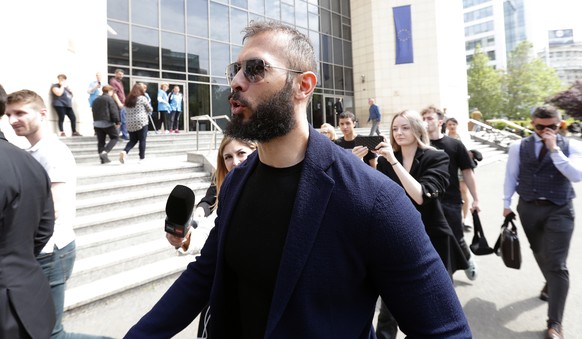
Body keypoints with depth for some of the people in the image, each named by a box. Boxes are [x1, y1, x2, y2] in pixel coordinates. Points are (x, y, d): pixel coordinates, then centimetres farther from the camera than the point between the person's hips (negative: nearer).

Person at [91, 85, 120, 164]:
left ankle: (103, 158, 7)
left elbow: (93, 111, 20)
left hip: (97, 123, 7)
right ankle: (105, 152, -12)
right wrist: (117, 122, -9)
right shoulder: (109, 99, -4)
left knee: (100, 141, 8)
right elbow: (114, 111, -12)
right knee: (115, 137, 5)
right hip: (107, 122, -7)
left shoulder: (96, 100, 19)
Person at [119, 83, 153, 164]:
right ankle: (142, 158, 6)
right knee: (142, 140, 3)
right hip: (141, 122, -5)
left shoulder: (128, 100, 14)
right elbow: (150, 109, 4)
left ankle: (124, 151, -10)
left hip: (130, 124, 5)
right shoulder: (142, 98, -3)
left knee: (133, 140, 14)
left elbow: (127, 111, 20)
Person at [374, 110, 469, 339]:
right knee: (388, 308, 0)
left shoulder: (436, 158, -7)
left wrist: (394, 161, -26)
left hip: (430, 241, -1)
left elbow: (421, 196, -24)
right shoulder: (385, 161, 3)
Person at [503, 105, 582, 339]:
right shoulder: (518, 147, 0)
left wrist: (554, 149, -20)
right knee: (540, 253, 21)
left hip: (559, 211, -2)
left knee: (557, 265, -4)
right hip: (528, 208, 2)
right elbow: (511, 176, 6)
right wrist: (507, 203, 5)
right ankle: (550, 284, 51)